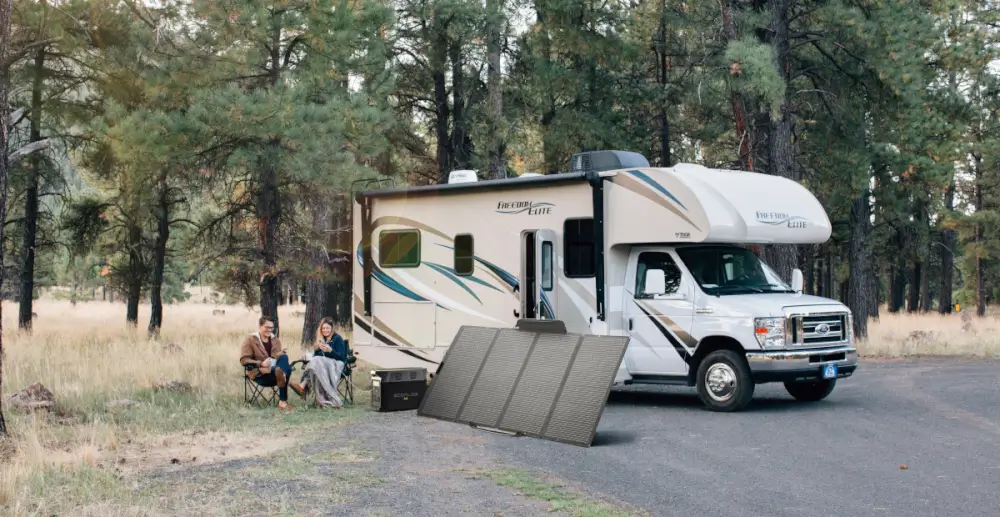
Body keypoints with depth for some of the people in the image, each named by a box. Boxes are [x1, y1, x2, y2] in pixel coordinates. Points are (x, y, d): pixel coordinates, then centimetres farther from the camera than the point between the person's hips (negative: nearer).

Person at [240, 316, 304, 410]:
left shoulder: (275, 340, 15)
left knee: (284, 357, -30)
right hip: (259, 374, -4)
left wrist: (280, 354, -16)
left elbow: (282, 358, 10)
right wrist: (261, 363, -22)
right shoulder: (250, 340, 1)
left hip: (275, 370, 5)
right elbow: (244, 360, -8)